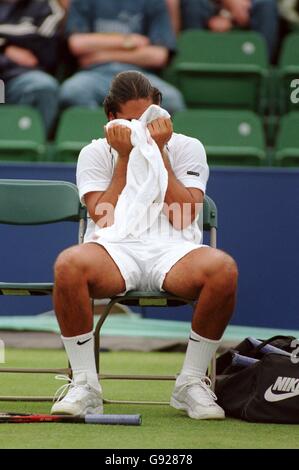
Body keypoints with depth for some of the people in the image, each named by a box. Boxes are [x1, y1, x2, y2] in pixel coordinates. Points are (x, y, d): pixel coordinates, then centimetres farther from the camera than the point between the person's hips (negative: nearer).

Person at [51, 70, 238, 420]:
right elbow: (105, 220, -2)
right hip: (115, 252, 0)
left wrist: (157, 152, -3)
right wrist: (126, 157, -2)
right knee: (69, 264, -37)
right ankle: (85, 385, -22)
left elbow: (183, 218, -2)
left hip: (172, 251, 0)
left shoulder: (187, 148, 13)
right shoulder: (95, 154, 14)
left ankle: (191, 384, -17)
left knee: (222, 268, -35)